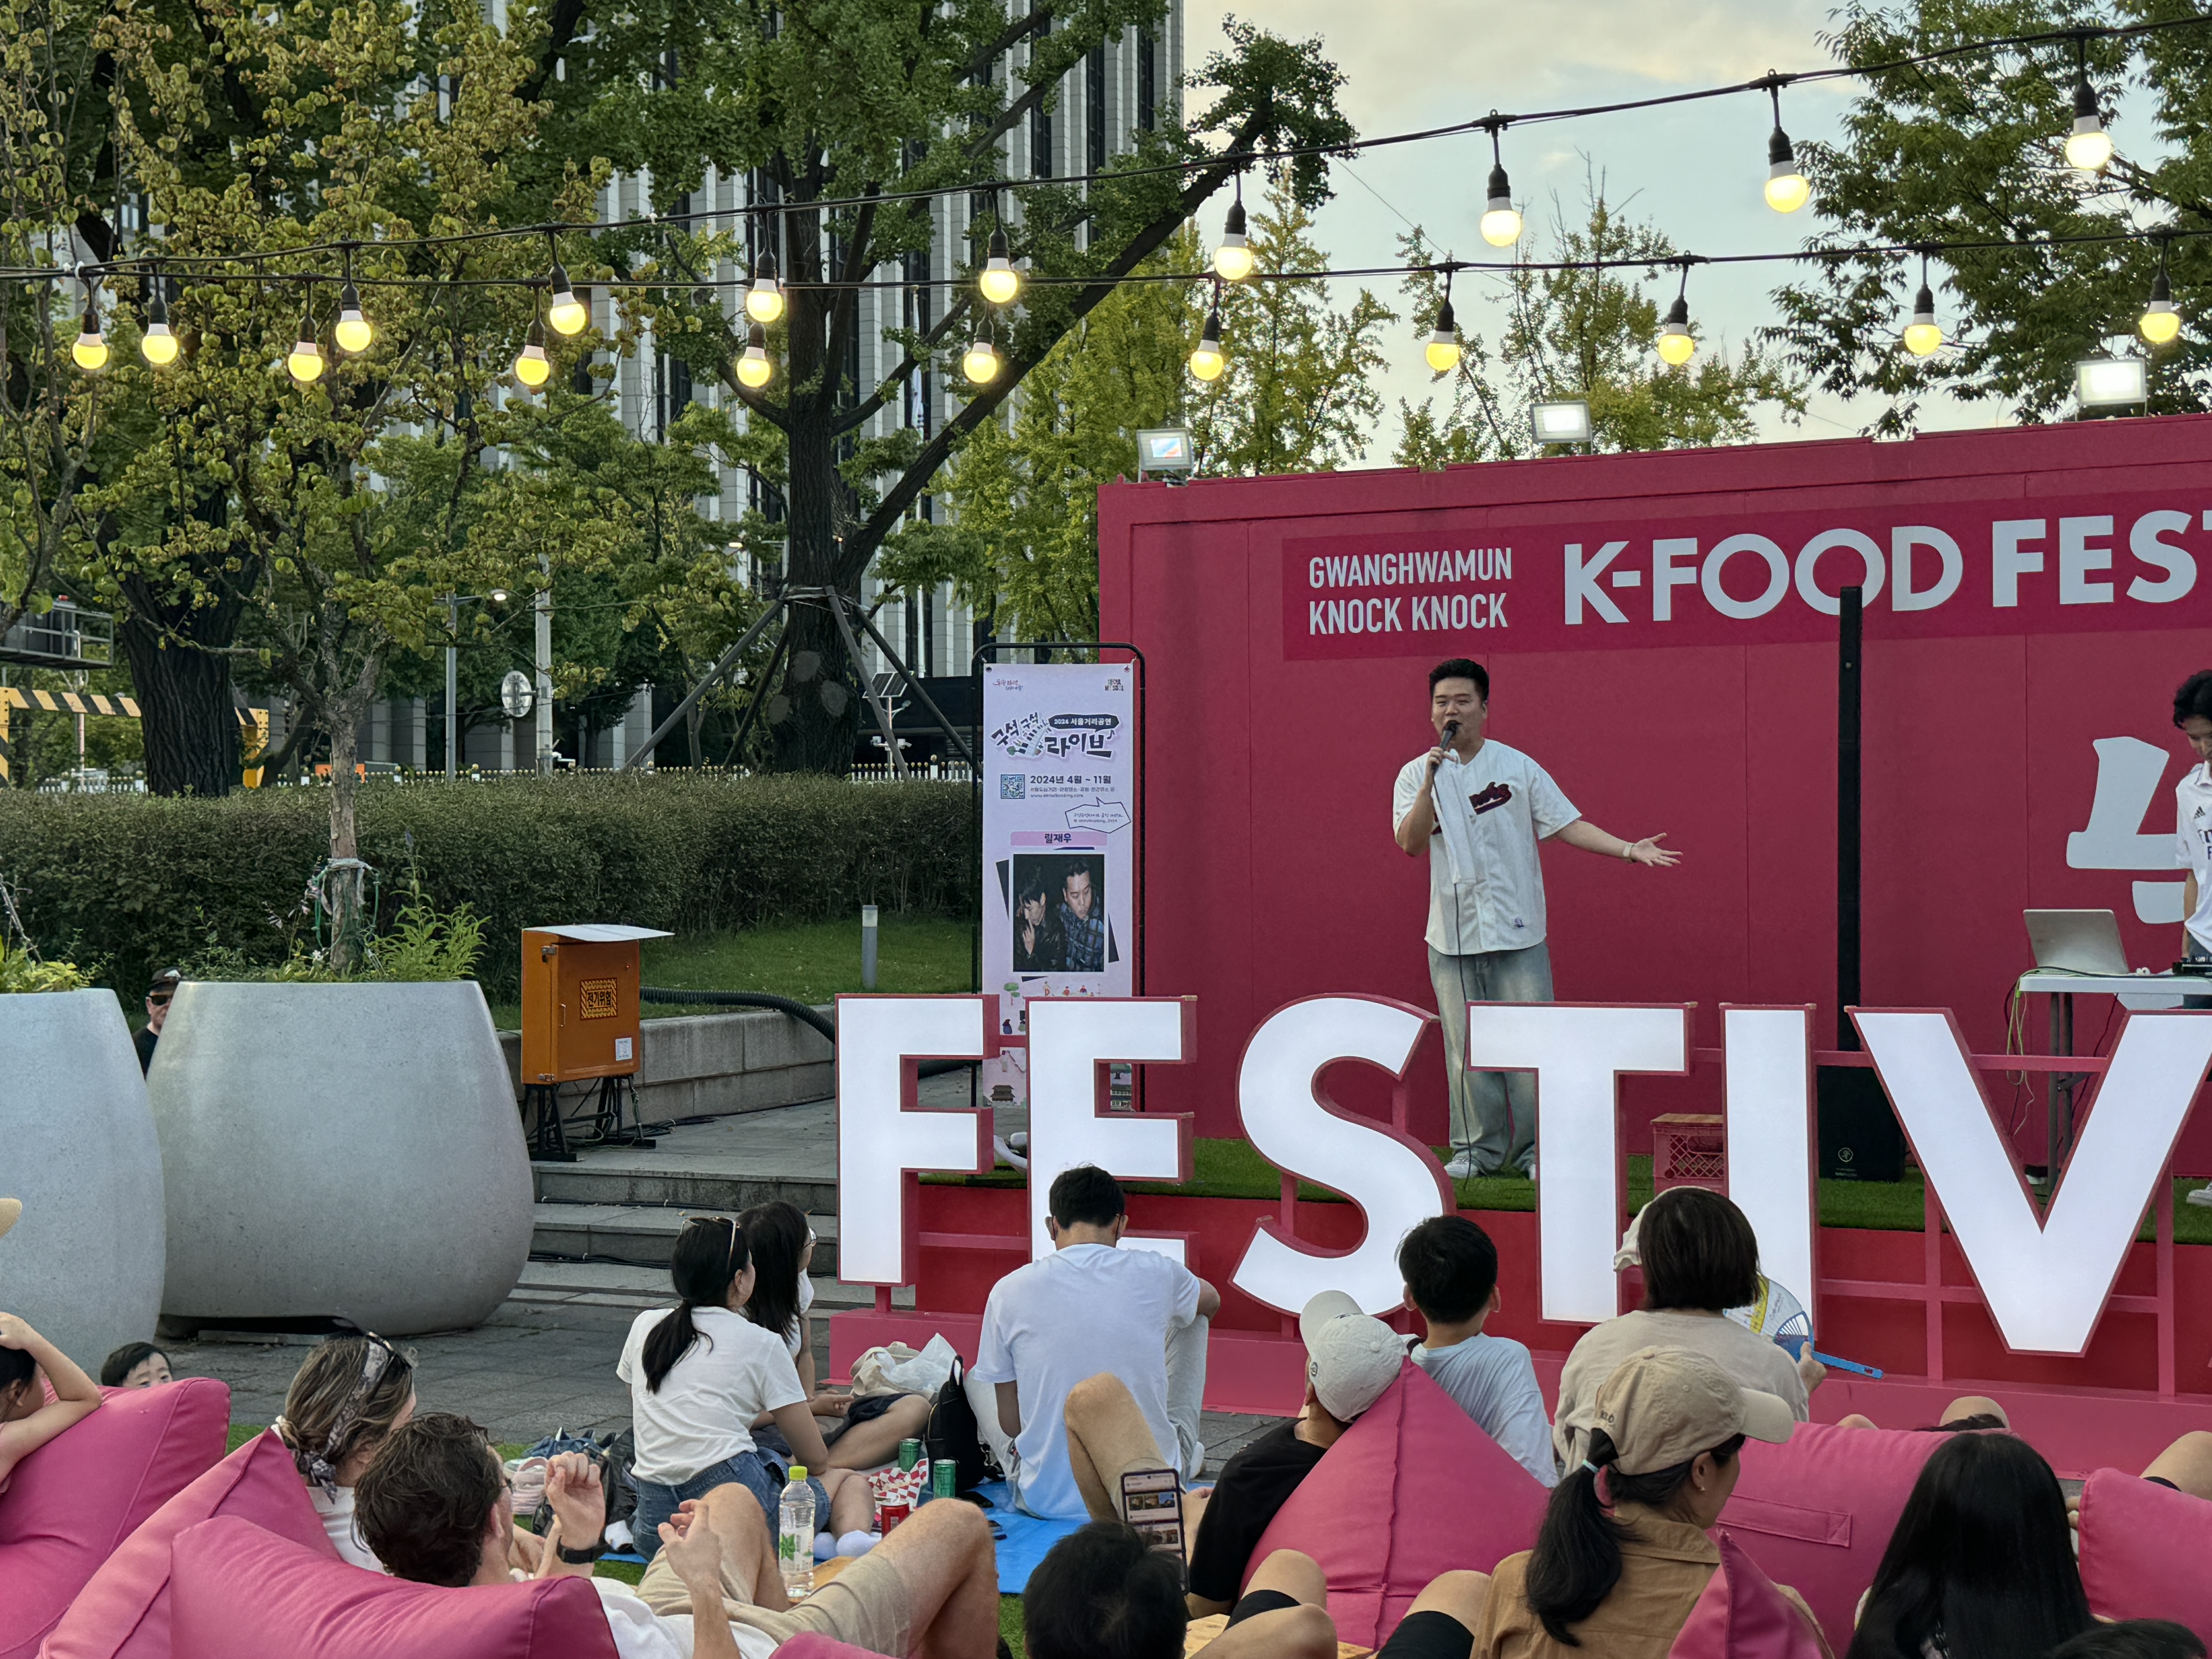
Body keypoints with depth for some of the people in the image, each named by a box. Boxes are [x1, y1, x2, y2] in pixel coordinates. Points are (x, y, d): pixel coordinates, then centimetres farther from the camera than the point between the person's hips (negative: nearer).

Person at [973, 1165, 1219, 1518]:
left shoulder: (1008, 1293, -7)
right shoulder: (1155, 1274, -6)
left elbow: (1010, 1423, 1)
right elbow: (1213, 1302, 20)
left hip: (1047, 1500, 0)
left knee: (976, 1376, 28)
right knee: (1190, 1320, 23)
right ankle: (1189, 1455, 45)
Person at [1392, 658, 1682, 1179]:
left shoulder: (1517, 767, 6)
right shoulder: (1415, 775, 6)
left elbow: (1565, 824, 3)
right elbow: (1411, 843, -7)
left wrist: (1629, 849, -8)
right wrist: (1431, 783, -18)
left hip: (1517, 933, -1)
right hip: (1452, 937, 1)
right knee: (1466, 1049, 4)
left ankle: (1536, 1150, 5)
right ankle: (1478, 1149, 14)